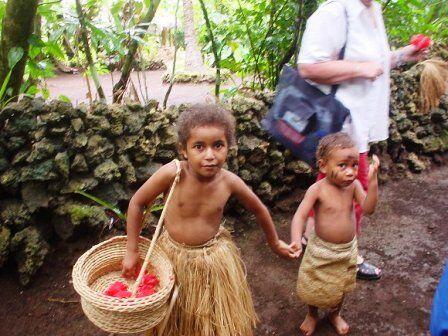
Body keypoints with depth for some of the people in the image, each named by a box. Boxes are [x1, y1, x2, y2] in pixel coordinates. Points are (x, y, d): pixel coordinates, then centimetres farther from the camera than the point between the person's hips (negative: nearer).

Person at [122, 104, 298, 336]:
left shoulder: (230, 182, -20)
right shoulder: (172, 173, -27)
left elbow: (259, 210, -1)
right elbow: (137, 203, -14)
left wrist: (274, 243, 13)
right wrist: (131, 251, -10)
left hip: (214, 258, 1)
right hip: (173, 255, 0)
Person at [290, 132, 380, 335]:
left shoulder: (354, 185, -12)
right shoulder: (317, 189, -23)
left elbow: (368, 209, -21)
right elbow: (300, 216, -28)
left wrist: (373, 181, -32)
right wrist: (296, 240, -45)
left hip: (347, 250, 3)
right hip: (321, 249, -3)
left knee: (341, 287, 24)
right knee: (314, 287, 16)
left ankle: (335, 314, 53)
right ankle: (312, 315, 47)